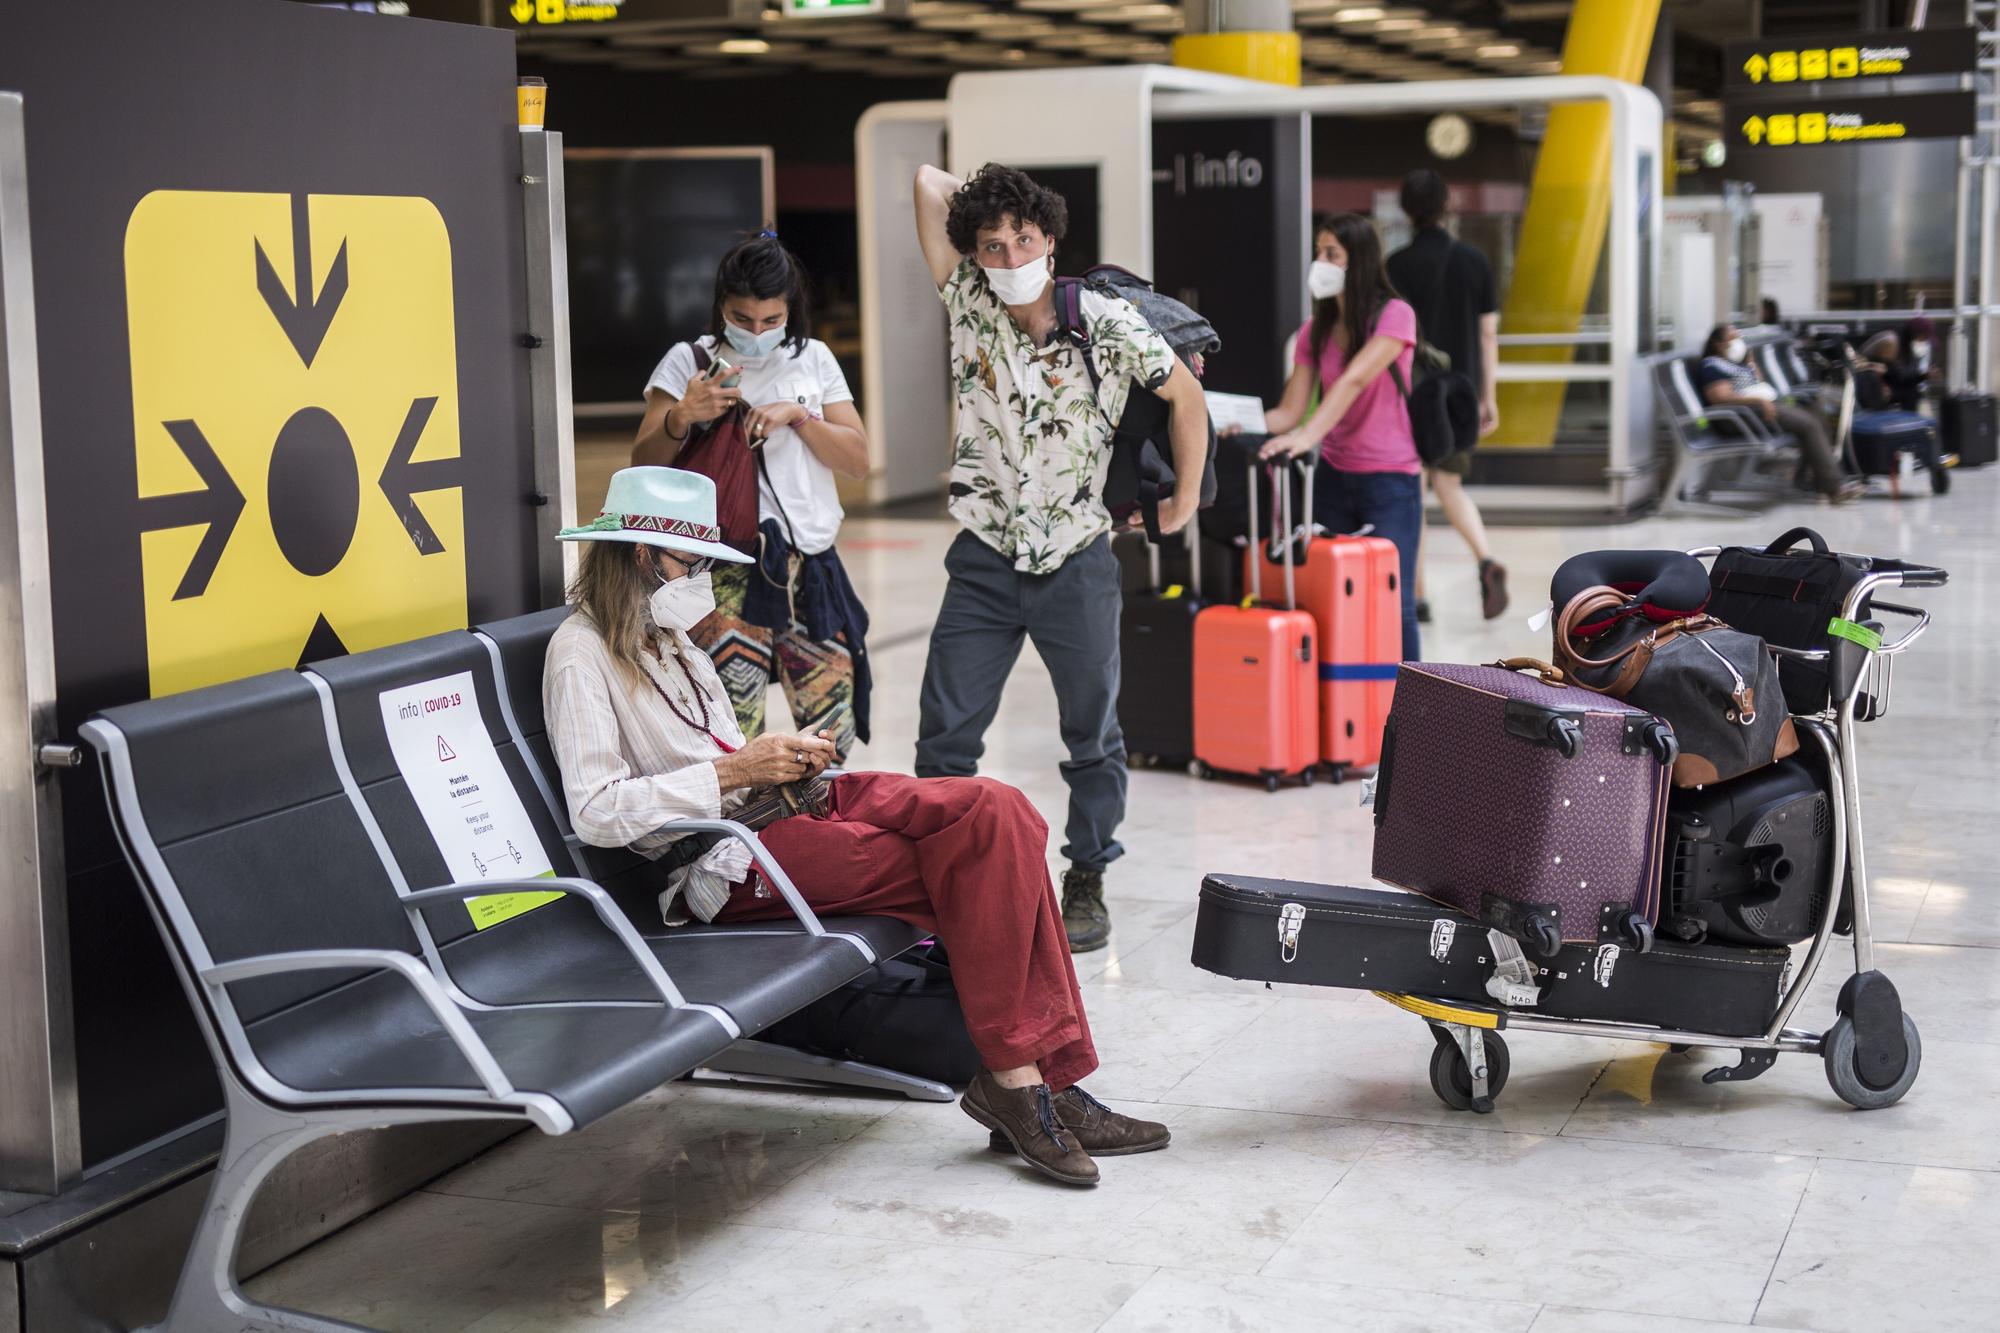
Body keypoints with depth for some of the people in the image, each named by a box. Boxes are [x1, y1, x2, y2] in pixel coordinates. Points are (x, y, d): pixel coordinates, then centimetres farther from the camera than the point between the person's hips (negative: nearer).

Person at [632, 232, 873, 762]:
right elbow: (644, 466, -2)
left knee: (834, 738, 4)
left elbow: (858, 460, 7)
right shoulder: (690, 362, 3)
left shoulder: (813, 359, 13)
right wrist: (680, 417, -21)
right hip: (731, 574, -3)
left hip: (812, 567, 4)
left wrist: (798, 416, -8)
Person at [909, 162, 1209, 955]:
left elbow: (1186, 396, 4)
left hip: (1077, 563, -1)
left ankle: (1086, 884, 22)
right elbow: (929, 182, -4)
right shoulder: (967, 302, -3)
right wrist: (984, 203, 6)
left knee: (1093, 736, 9)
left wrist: (1185, 502, 7)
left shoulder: (1107, 324, -8)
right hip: (984, 561, 2)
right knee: (944, 735, 0)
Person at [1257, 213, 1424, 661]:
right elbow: (1290, 411, 1)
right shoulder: (1316, 330, 9)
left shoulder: (1394, 315, -8)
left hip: (1389, 480, -5)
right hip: (1334, 477, 5)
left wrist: (1308, 435, -37)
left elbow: (1354, 379, -24)